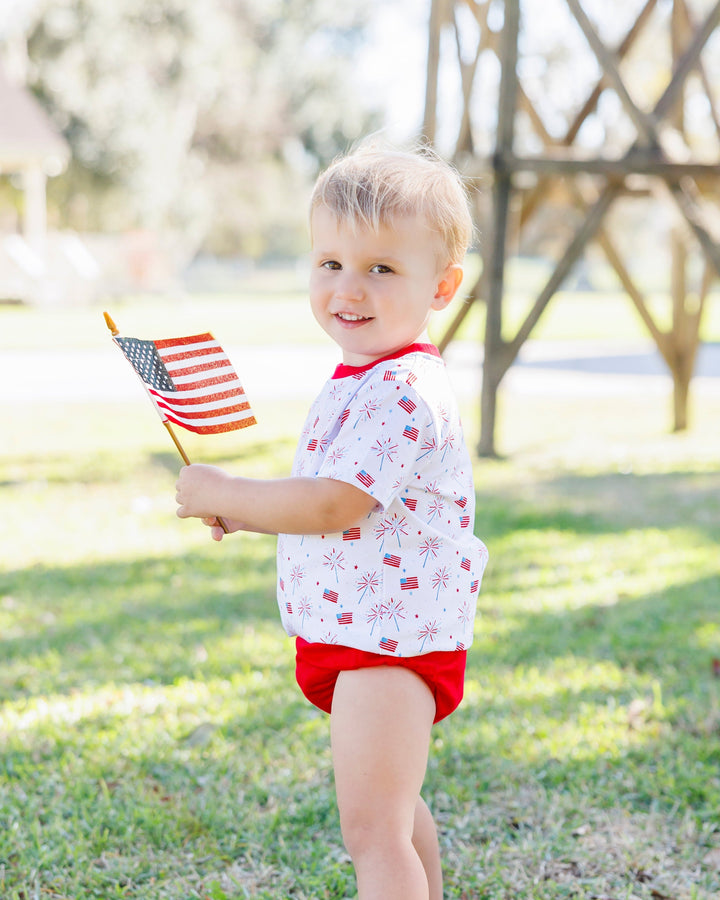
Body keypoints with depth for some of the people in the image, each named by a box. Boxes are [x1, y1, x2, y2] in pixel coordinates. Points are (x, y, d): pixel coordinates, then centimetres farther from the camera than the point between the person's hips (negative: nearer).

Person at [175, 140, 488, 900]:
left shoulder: (405, 394, -23)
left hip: (389, 637, -11)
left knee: (371, 830, -11)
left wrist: (223, 495, -16)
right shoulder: (364, 382, 10)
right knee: (395, 808, 27)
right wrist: (247, 511, 7)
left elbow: (332, 504, -28)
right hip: (364, 634, 11)